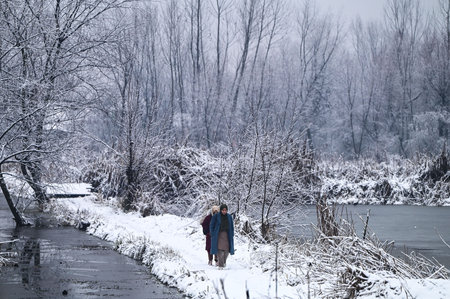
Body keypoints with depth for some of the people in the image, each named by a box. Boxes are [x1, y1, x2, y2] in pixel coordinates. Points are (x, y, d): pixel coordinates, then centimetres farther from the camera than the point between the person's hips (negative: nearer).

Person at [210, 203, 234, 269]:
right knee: (220, 249, -11)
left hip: (227, 235, 3)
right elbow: (211, 226, -1)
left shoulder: (229, 217, 5)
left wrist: (232, 235, 3)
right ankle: (221, 265, -6)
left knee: (226, 249, -1)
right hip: (218, 235, -3)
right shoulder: (216, 216, -5)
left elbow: (232, 227, 11)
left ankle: (224, 260, 28)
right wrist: (212, 236, -7)